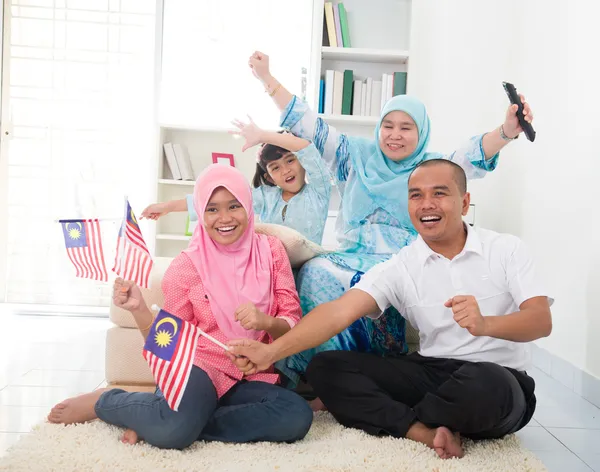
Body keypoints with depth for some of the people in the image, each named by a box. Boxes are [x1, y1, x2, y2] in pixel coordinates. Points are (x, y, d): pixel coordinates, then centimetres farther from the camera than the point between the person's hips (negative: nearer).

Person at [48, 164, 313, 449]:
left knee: (297, 416, -29)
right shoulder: (185, 267, -5)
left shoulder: (270, 250, 1)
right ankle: (104, 401, -2)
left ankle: (154, 421, -17)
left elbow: (293, 322, 0)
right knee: (174, 428, -38)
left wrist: (265, 321, -22)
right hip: (198, 367, -4)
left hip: (250, 377, 4)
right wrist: (139, 310, -18)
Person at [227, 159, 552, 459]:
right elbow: (339, 311, -13)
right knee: (324, 368, -11)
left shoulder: (507, 249, -3)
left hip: (498, 379, -2)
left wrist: (485, 324, -35)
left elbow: (541, 321, -13)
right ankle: (428, 432, -23)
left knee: (484, 384, -39)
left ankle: (375, 411, -11)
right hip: (432, 373, 2)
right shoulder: (399, 267, -1)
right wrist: (271, 352, -27)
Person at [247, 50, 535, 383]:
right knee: (315, 272, -29)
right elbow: (311, 127, 12)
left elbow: (472, 157, -10)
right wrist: (266, 78, 8)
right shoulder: (358, 156, 15)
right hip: (353, 255, 3)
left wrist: (506, 132, -31)